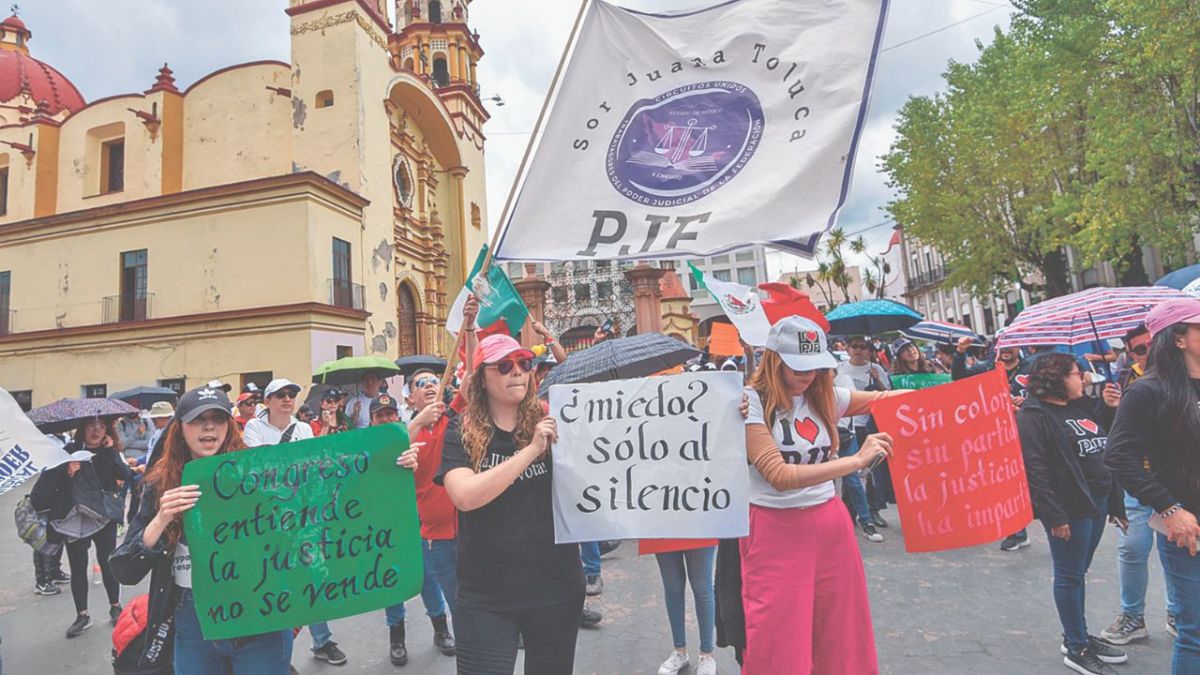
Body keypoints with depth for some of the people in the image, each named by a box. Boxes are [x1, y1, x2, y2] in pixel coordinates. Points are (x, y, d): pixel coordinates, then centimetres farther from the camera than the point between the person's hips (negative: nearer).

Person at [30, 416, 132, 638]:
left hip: (104, 517, -1)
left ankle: (115, 607, 23)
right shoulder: (69, 451, 2)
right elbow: (49, 480, -2)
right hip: (74, 517, 1)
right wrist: (65, 470, -20)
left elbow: (125, 474, -12)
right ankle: (82, 615, 22)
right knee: (77, 567, 8)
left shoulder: (110, 453, 3)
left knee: (107, 562, 5)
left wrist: (111, 451, -14)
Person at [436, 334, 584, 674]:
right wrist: (531, 450, -25)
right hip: (484, 596, -1)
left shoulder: (552, 422, -3)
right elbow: (465, 497, -21)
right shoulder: (461, 433, -5)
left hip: (556, 586, 2)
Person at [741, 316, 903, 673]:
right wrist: (857, 460, -24)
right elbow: (780, 476, -22)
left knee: (843, 634, 16)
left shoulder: (824, 396, 4)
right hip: (777, 532, -5)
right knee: (780, 646, 4)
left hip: (832, 525, 6)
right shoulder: (751, 402, -14)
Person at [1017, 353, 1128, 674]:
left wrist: (1110, 408, 7)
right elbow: (1034, 468, -18)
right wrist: (1054, 515, -21)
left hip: (1098, 503, 8)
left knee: (1076, 573, 17)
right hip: (1069, 509, -8)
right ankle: (1077, 649, 15)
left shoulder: (1084, 406, 13)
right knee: (1070, 576, 3)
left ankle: (1077, 637, 30)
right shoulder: (1034, 415, -13)